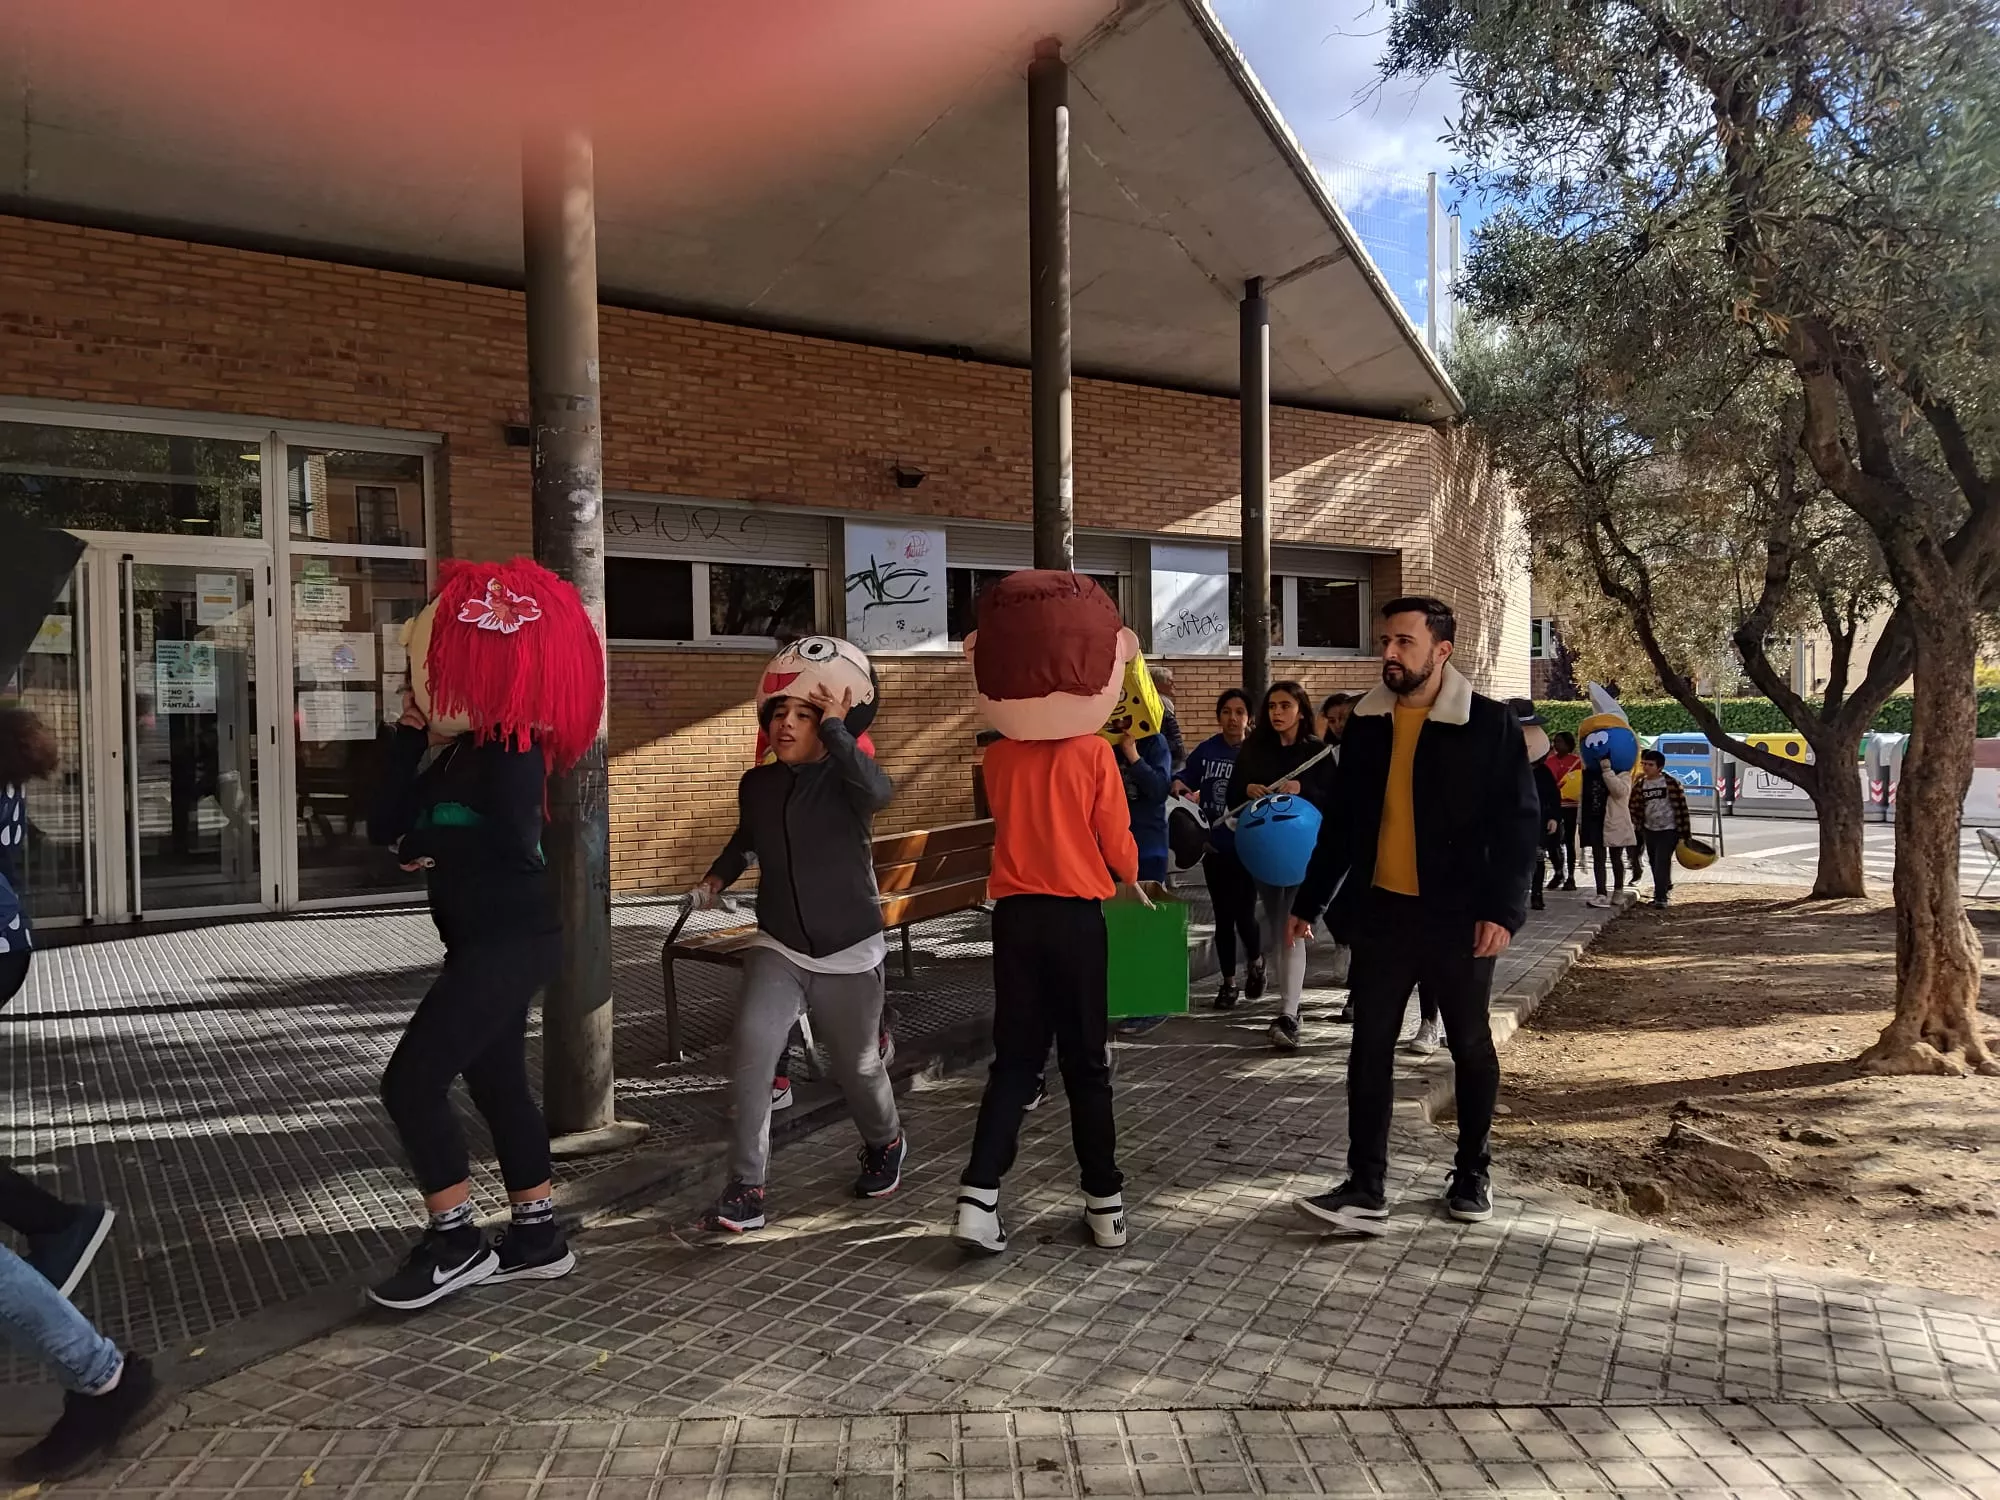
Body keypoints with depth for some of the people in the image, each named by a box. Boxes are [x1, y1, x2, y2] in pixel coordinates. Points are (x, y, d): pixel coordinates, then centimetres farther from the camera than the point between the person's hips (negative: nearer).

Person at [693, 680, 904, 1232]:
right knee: (751, 1052, -17)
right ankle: (746, 1188, -7)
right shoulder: (756, 784, 2)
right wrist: (717, 877, 10)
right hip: (777, 948, 3)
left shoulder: (844, 779, -12)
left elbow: (877, 791, -39)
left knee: (858, 1066, 13)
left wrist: (835, 729, -34)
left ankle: (885, 1144, 44)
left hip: (849, 951, -3)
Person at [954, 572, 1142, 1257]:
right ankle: (1105, 1203, 17)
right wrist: (1131, 880, 18)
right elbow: (1117, 842, -2)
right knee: (1086, 1065, 10)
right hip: (1076, 916, -2)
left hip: (1015, 916, 3)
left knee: (1015, 1061, 11)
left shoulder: (998, 757, 0)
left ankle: (977, 1197, 0)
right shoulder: (1094, 752, -9)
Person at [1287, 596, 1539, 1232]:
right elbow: (1340, 820, 10)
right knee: (1370, 1046, 1)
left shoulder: (1489, 724, -7)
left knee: (1470, 1045, 12)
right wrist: (1310, 901, 10)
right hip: (1381, 910, 3)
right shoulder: (1366, 723, 5)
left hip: (1457, 914, -3)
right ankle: (1366, 1189, 7)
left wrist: (1502, 910, -18)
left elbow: (1518, 822, -8)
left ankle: (1471, 1174, 30)